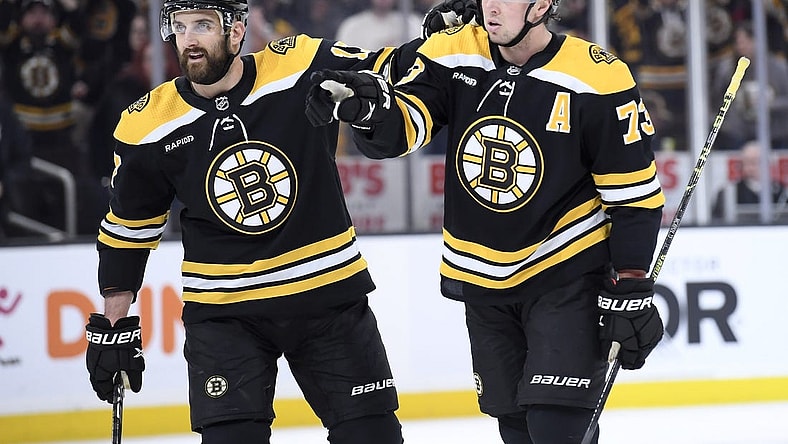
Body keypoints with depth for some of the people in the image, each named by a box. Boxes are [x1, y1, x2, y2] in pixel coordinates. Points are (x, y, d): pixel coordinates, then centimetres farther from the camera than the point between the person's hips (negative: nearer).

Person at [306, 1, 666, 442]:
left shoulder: (600, 79, -17)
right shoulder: (454, 55, -6)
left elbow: (634, 193, -11)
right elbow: (402, 125, -17)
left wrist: (631, 291, -12)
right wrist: (369, 107, -40)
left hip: (567, 275, -5)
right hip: (483, 281, 5)